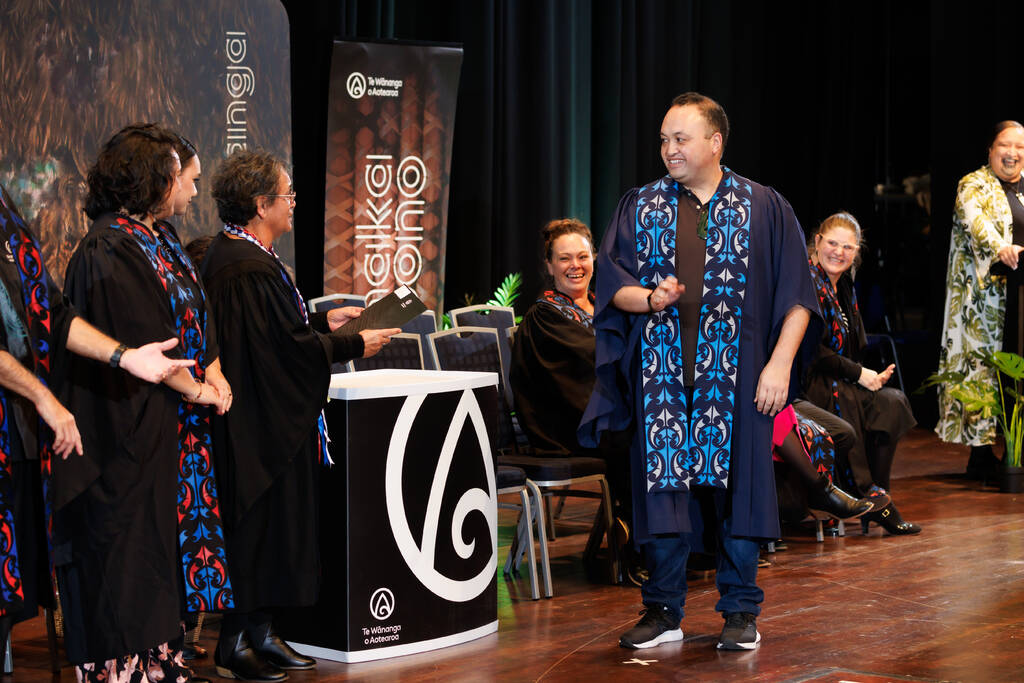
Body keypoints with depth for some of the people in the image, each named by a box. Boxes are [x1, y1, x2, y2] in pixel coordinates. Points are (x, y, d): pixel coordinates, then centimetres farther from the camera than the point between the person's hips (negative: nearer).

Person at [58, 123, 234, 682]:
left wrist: (212, 371, -3)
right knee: (133, 531, -2)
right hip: (132, 422, -9)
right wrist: (198, 390, -10)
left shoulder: (160, 240, 13)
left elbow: (195, 315, 14)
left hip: (173, 424, 9)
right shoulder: (111, 252, -17)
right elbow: (142, 345, -19)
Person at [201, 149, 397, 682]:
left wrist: (322, 322, 18)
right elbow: (285, 347, -22)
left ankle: (257, 634, 21)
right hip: (260, 425, -11)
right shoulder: (248, 269, -21)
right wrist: (354, 346, -11)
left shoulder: (230, 254, 12)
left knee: (265, 529, 14)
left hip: (258, 417, 11)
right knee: (258, 525, -3)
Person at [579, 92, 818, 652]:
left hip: (736, 376, -2)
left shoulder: (763, 207, 3)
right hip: (662, 376, 2)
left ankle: (740, 612, 12)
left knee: (736, 483, 0)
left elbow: (795, 293, 2)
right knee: (662, 486, 2)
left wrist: (780, 362, -8)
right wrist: (650, 298, -14)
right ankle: (663, 612, 12)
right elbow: (610, 281, 6)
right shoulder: (639, 207, 9)